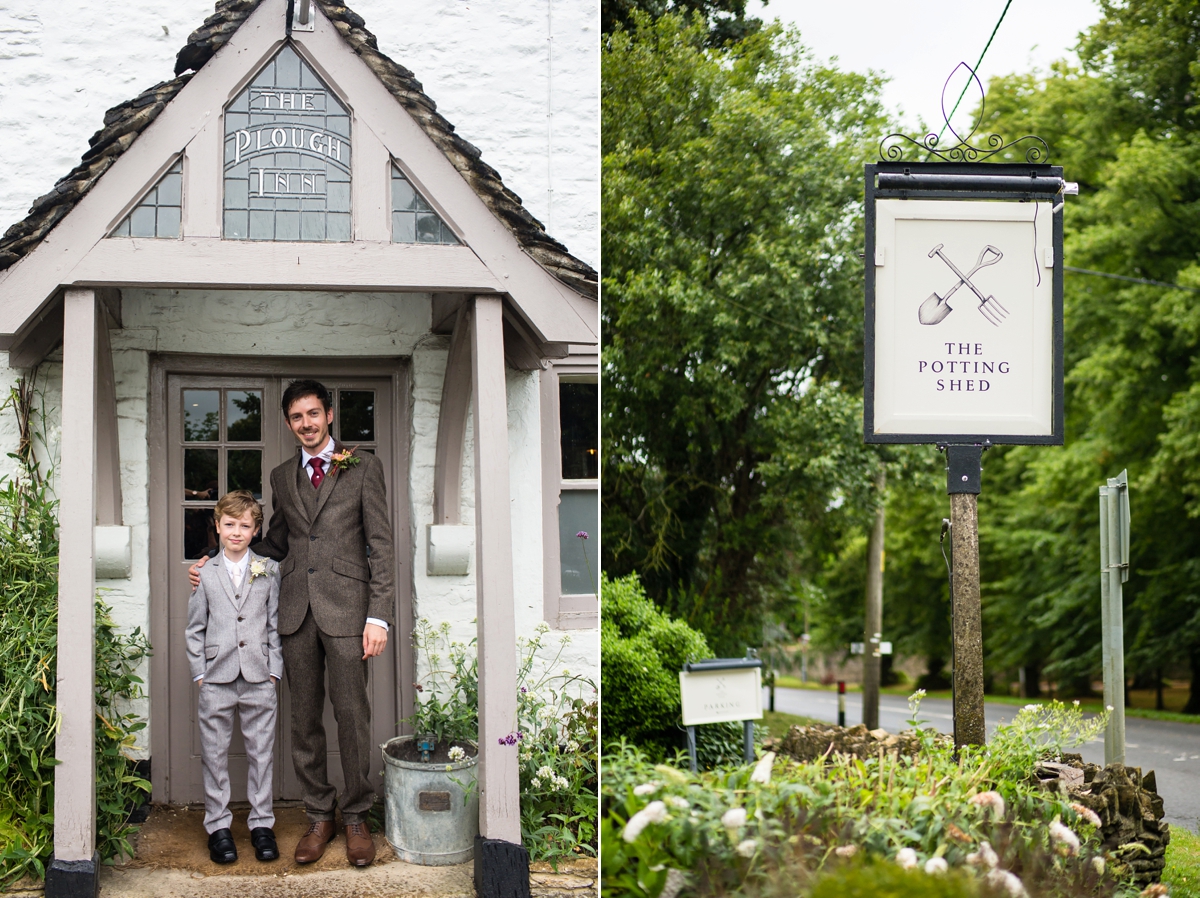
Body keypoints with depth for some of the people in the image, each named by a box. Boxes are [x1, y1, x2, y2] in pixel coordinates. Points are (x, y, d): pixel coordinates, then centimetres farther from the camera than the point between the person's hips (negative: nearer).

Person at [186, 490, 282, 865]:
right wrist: (199, 673, 0)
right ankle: (218, 826, 15)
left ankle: (262, 823, 15)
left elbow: (275, 625, 6)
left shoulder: (268, 571, 5)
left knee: (261, 752, 5)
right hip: (216, 679, 0)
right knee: (215, 754, 5)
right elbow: (195, 629, 7)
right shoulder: (206, 574, 4)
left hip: (259, 679, 0)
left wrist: (274, 672, 0)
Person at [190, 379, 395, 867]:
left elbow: (381, 545, -1)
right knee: (304, 719, 6)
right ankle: (319, 816, 18)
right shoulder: (282, 477, 16)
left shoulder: (363, 467, 3)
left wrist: (379, 615, -8)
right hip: (296, 608, 4)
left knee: (352, 716, -2)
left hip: (345, 607, -4)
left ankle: (356, 817, 12)